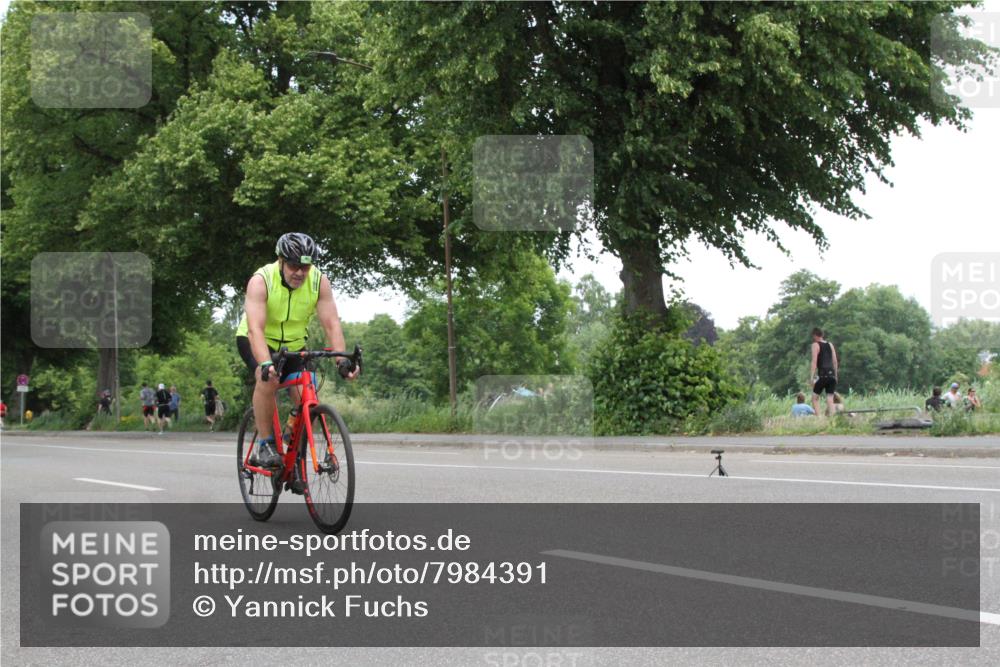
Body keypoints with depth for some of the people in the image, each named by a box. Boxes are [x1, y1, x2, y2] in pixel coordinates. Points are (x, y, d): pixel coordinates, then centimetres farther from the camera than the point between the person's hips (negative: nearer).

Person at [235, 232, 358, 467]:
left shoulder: (319, 282, -18)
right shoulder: (261, 280, -27)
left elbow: (331, 323, -22)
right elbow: (256, 328, -37)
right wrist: (266, 364, -53)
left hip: (293, 344, 3)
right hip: (256, 342, -3)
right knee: (268, 380, -33)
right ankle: (265, 443, -18)